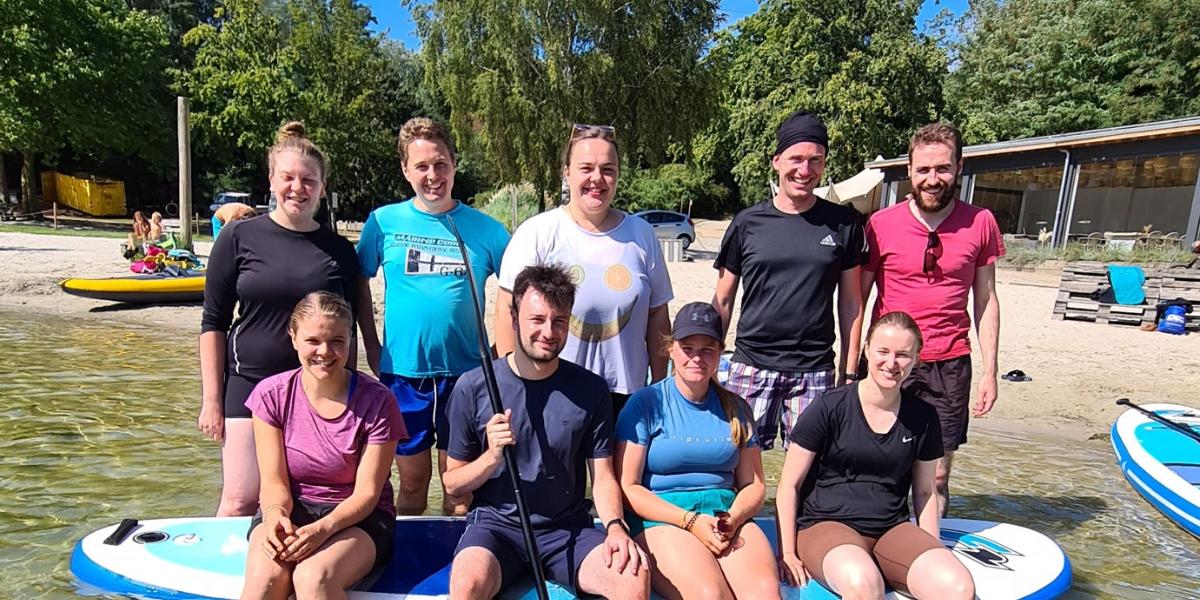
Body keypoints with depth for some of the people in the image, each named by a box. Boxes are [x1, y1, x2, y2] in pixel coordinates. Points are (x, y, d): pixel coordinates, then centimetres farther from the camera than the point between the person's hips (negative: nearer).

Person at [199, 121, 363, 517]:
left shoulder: (340, 251, 4)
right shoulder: (240, 238, 0)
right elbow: (213, 322, 1)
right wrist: (212, 399, -2)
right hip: (249, 383, -1)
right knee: (240, 502, 0)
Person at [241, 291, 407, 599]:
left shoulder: (377, 401, -11)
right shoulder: (271, 394, -3)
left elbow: (366, 493, -9)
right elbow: (274, 480, -2)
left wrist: (323, 528, -27)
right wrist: (275, 514, -24)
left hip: (357, 518, -2)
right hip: (290, 510, 2)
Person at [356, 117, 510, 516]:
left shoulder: (485, 229, -1)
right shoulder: (384, 221, 0)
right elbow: (359, 284, 10)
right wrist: (372, 348, 4)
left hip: (465, 372, 0)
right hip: (402, 372, 1)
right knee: (412, 481, 14)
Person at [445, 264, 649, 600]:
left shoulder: (591, 390, 0)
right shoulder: (473, 387, -3)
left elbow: (603, 477, 4)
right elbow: (452, 484, 3)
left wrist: (614, 526, -15)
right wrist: (492, 457, -16)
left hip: (570, 528, 2)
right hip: (495, 523, -1)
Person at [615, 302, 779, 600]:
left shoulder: (735, 408, 14)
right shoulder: (646, 403, 1)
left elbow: (753, 484, 15)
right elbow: (627, 487, -3)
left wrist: (732, 519, -7)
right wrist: (690, 521, -13)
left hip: (728, 519, 3)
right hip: (660, 520, -3)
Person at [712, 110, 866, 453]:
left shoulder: (843, 224, 4)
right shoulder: (748, 223, 3)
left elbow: (850, 302, 8)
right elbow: (723, 301, 7)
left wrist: (849, 373, 5)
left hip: (815, 372, 0)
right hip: (751, 367, 0)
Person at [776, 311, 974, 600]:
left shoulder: (923, 417, 7)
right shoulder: (830, 407, -7)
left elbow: (924, 492, 20)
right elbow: (789, 486, -3)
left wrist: (934, 553, 12)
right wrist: (787, 554, -8)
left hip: (893, 530, 5)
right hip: (827, 525, -4)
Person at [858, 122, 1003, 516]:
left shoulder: (980, 223, 4)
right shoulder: (880, 225, -2)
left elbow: (986, 300, 9)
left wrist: (989, 370, 5)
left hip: (949, 366, 2)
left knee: (936, 476, 9)